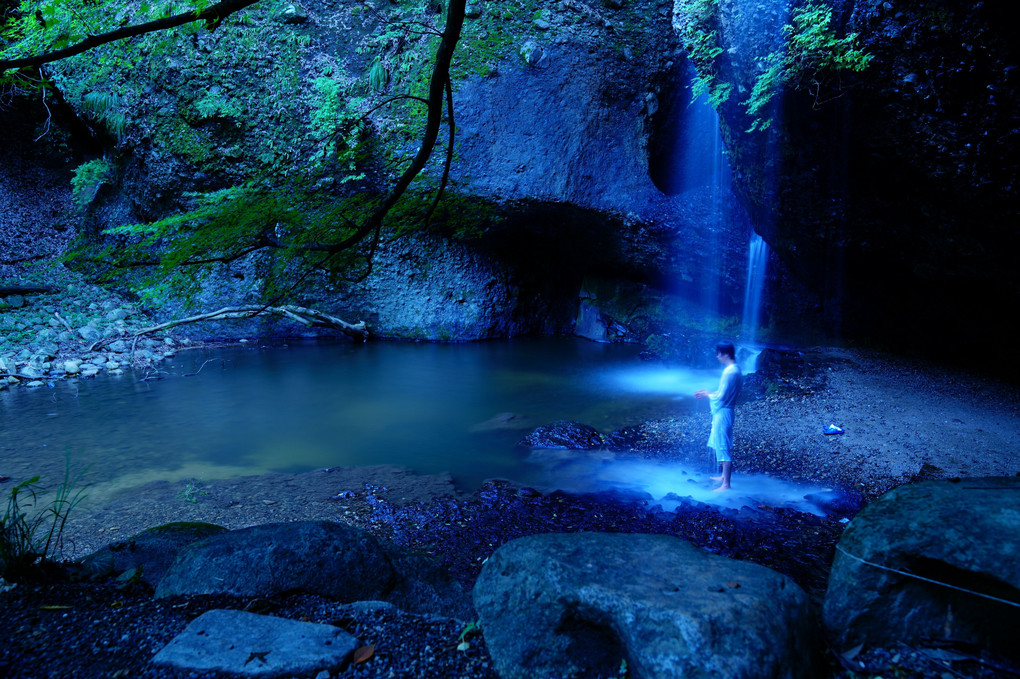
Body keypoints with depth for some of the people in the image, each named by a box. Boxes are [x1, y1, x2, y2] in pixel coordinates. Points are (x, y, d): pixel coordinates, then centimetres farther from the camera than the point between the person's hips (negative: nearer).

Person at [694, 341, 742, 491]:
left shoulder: (729, 372, -23)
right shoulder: (736, 369, 8)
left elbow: (721, 397, -22)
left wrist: (707, 395, -6)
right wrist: (709, 393, 11)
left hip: (722, 412, -10)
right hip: (723, 412, 10)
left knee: (723, 447, -5)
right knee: (721, 446, 22)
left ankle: (726, 484, 1)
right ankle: (723, 476, 34)